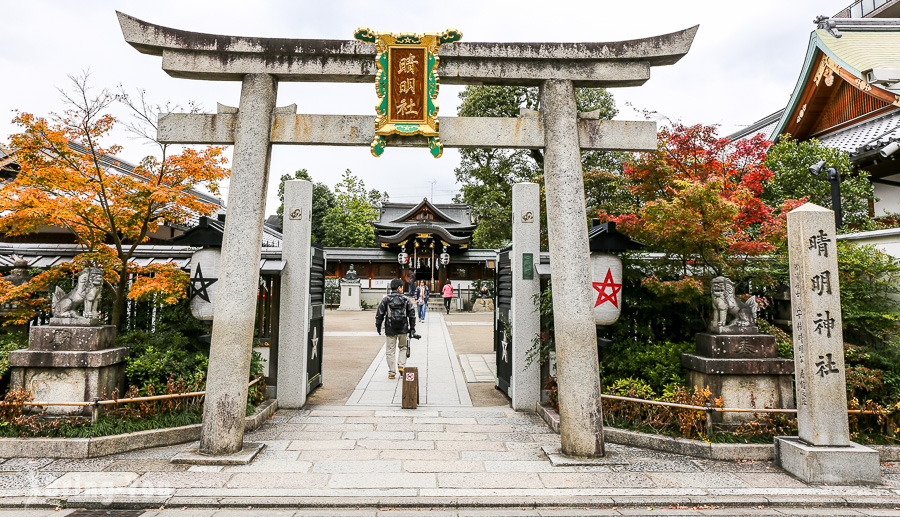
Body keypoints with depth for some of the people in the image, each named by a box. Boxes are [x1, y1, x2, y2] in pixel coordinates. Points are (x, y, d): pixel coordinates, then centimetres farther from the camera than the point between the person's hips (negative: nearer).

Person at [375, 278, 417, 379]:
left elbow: (379, 314, 0)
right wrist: (412, 328, 11)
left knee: (390, 351, 7)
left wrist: (378, 326, 10)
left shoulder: (385, 299, 0)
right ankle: (401, 365, 7)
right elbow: (412, 315, 3)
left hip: (390, 329, 0)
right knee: (403, 347, 21)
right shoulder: (406, 300, 1)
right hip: (403, 329, 0)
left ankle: (391, 372, 9)